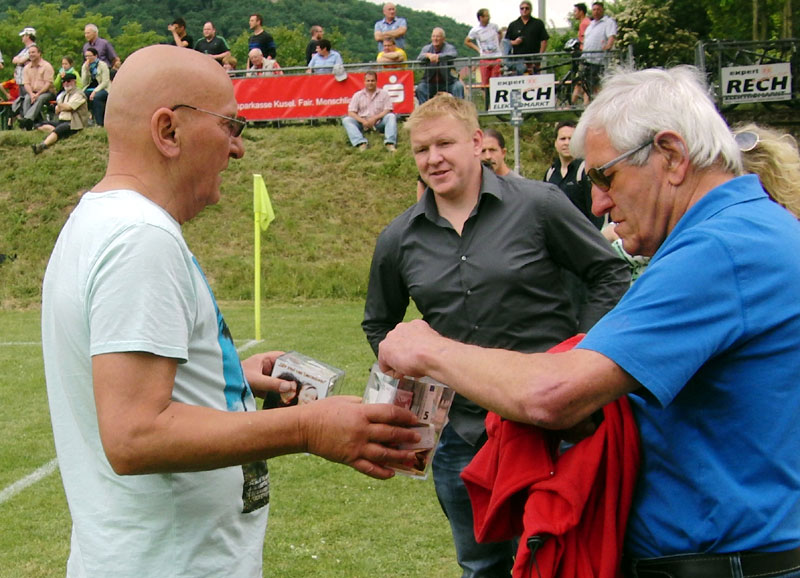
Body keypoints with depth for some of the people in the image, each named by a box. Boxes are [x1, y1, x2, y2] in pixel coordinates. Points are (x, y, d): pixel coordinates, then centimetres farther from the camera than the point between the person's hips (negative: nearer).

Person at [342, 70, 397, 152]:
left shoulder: (384, 94, 8)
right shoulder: (358, 95, 10)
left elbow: (387, 110, -1)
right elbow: (351, 112, 2)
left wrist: (375, 118, -16)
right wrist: (363, 121, -15)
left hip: (379, 123, -1)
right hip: (362, 123, 1)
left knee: (391, 116, -27)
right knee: (346, 120, -23)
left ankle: (390, 143, -43)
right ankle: (361, 143, -44)